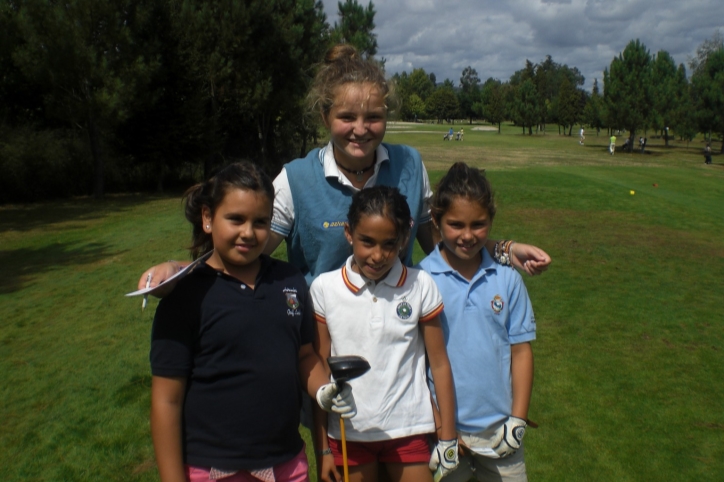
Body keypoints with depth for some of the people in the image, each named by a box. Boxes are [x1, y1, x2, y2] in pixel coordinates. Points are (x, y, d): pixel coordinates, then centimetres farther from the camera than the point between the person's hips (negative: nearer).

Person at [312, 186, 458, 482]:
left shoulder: (420, 286, -7)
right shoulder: (325, 288, -7)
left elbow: (439, 364, -1)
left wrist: (448, 438, 2)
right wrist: (322, 449, 1)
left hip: (408, 431, 0)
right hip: (348, 434, 1)